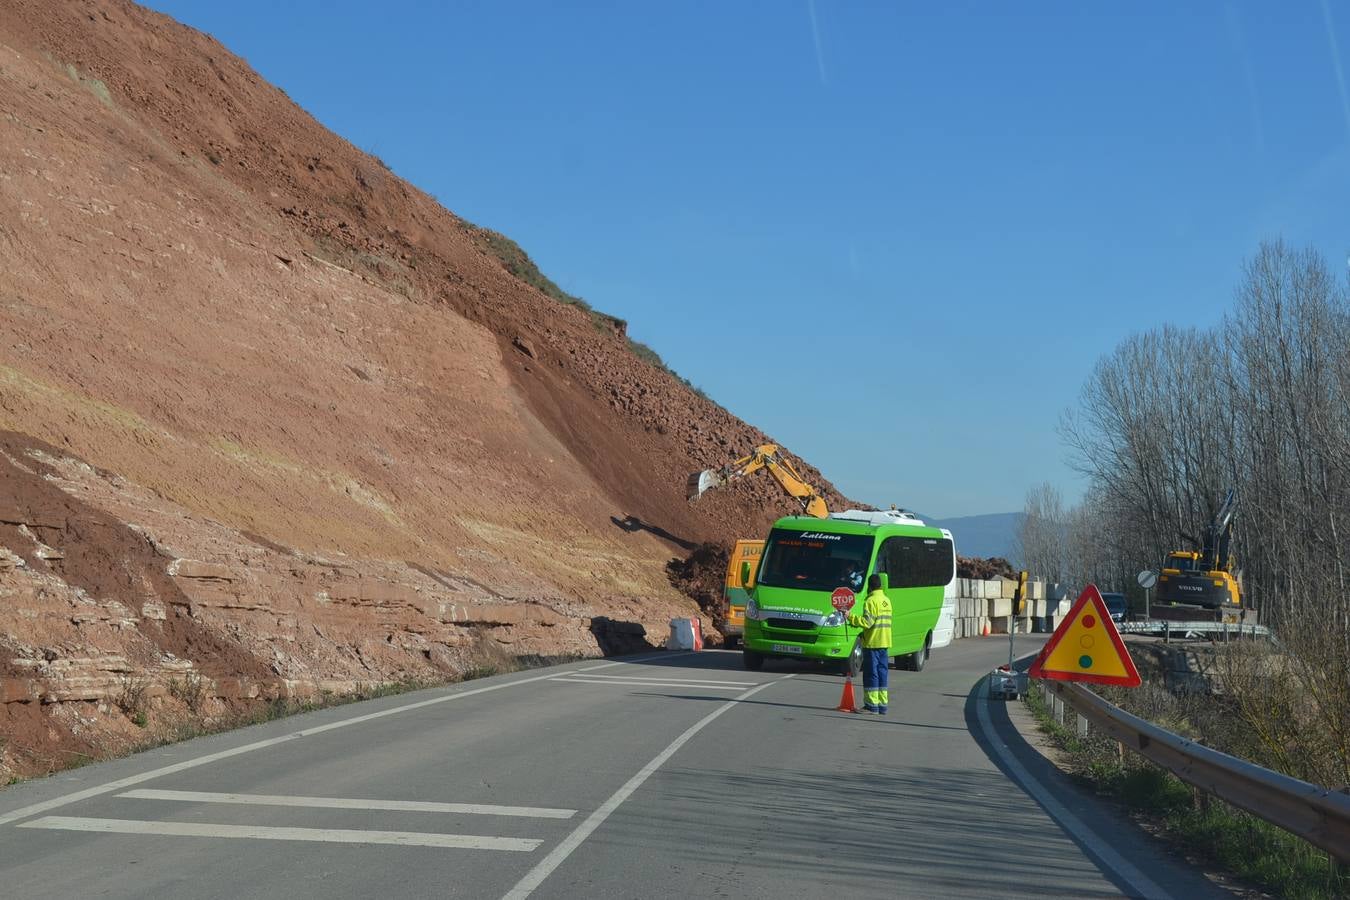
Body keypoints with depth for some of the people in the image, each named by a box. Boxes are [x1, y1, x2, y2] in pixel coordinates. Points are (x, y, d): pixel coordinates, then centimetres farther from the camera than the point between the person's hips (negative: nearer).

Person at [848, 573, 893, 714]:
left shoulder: (871, 601, -13)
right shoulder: (887, 600, 14)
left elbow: (867, 622, -20)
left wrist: (850, 616, -15)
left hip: (872, 643, -8)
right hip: (885, 643, 8)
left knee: (871, 674, -3)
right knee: (882, 673, 10)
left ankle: (872, 705, -3)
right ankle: (882, 705, 12)